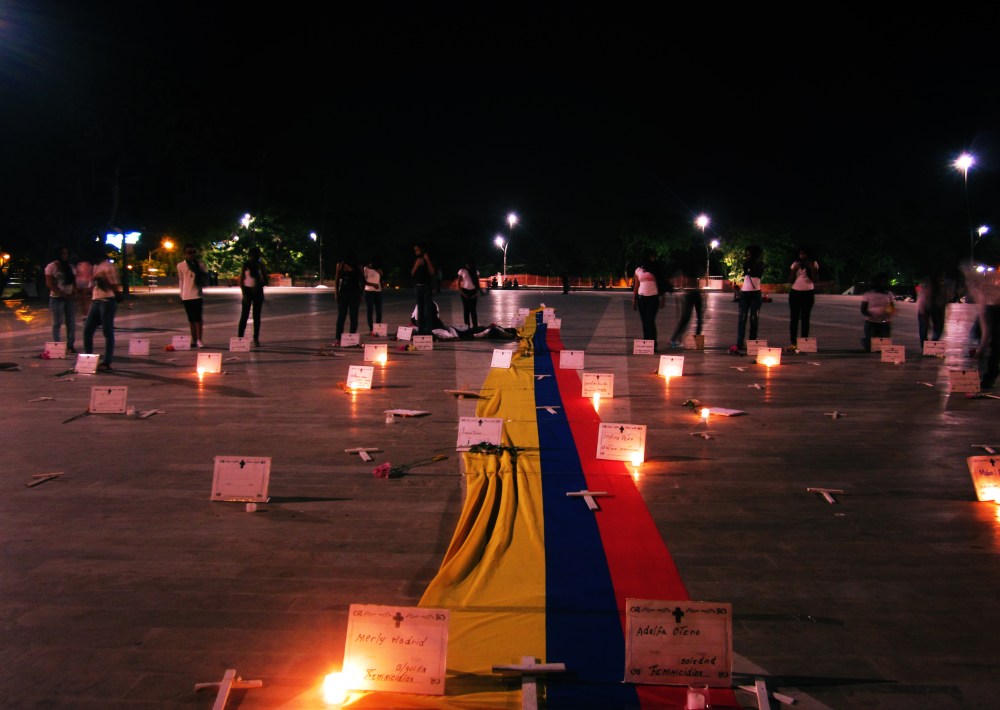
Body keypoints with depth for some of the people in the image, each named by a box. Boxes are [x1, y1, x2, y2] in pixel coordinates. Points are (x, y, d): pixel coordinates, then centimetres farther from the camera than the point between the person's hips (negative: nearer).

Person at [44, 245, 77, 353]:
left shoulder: (70, 267, 13)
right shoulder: (51, 266, -3)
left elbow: (74, 282, 13)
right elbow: (49, 284, -9)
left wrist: (73, 293, -7)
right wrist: (63, 294, -16)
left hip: (69, 298, 5)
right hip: (57, 298, -5)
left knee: (71, 323, 3)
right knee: (57, 323, -3)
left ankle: (70, 345, 7)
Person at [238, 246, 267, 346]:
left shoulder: (261, 265, 3)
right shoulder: (245, 265, -1)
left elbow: (265, 280, 5)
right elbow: (241, 280, -1)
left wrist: (259, 285, -15)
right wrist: (244, 293, -10)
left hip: (258, 292, 2)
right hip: (247, 290, -2)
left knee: (257, 316, 4)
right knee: (244, 315, -6)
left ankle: (256, 339, 7)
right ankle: (239, 338, -7)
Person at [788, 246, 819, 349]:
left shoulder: (813, 264, 2)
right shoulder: (795, 264, 7)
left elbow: (815, 280, -5)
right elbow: (791, 280, 4)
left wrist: (812, 268, -15)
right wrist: (794, 270, -10)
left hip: (808, 293, -1)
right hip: (795, 292, 1)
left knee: (805, 318, 0)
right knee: (794, 318, -3)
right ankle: (793, 343, -4)